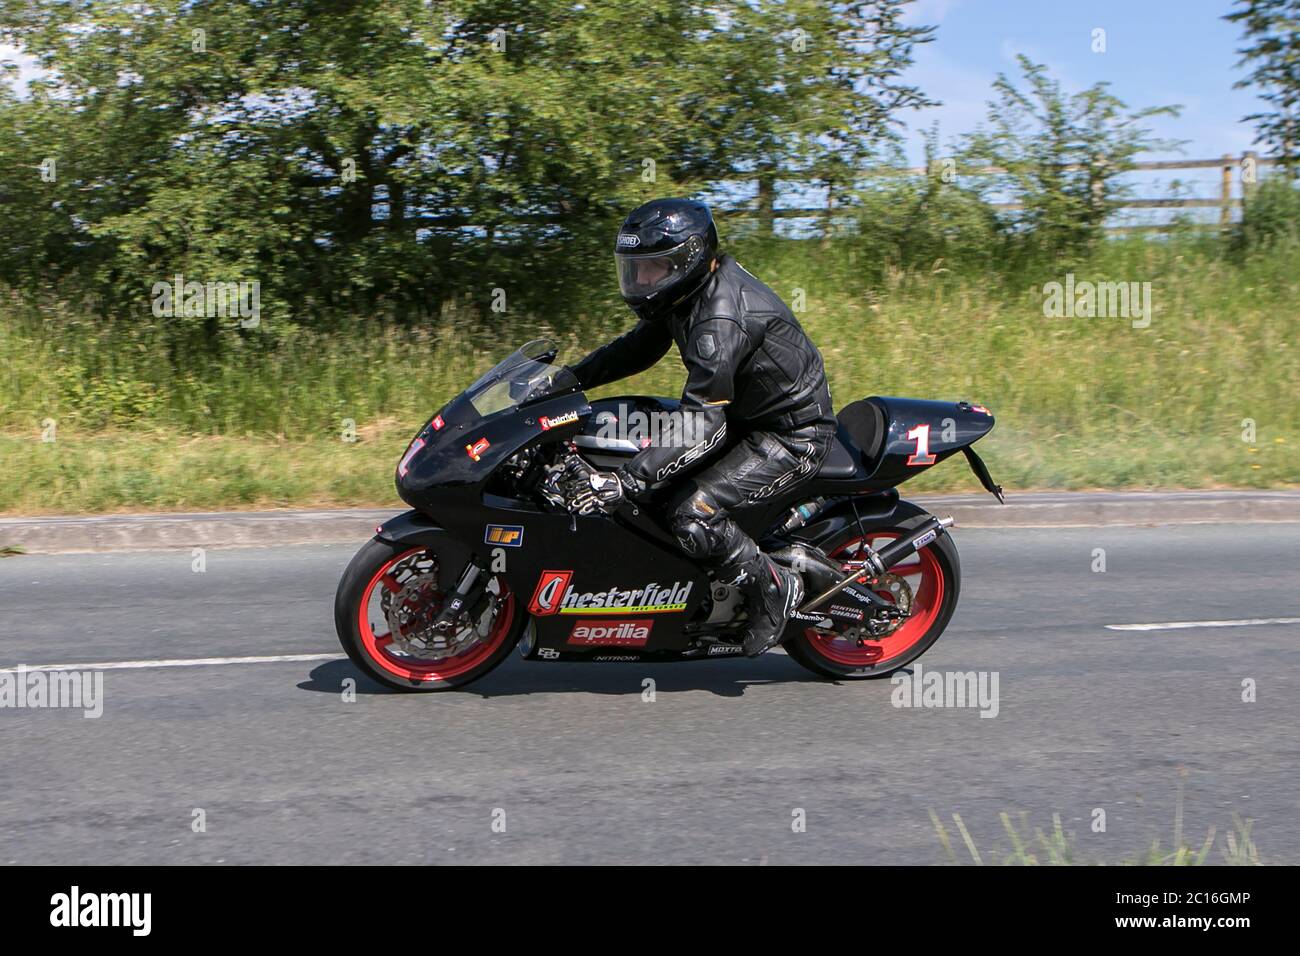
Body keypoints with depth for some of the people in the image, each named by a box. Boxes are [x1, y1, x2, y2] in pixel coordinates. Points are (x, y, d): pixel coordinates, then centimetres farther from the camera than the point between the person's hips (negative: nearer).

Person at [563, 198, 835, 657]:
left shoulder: (721, 319, -30)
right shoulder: (690, 290, 1)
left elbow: (701, 425, -36)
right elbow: (637, 347, 15)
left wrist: (624, 482, -42)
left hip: (791, 434, -11)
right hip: (750, 415, 11)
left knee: (694, 516, -25)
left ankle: (774, 589, -2)